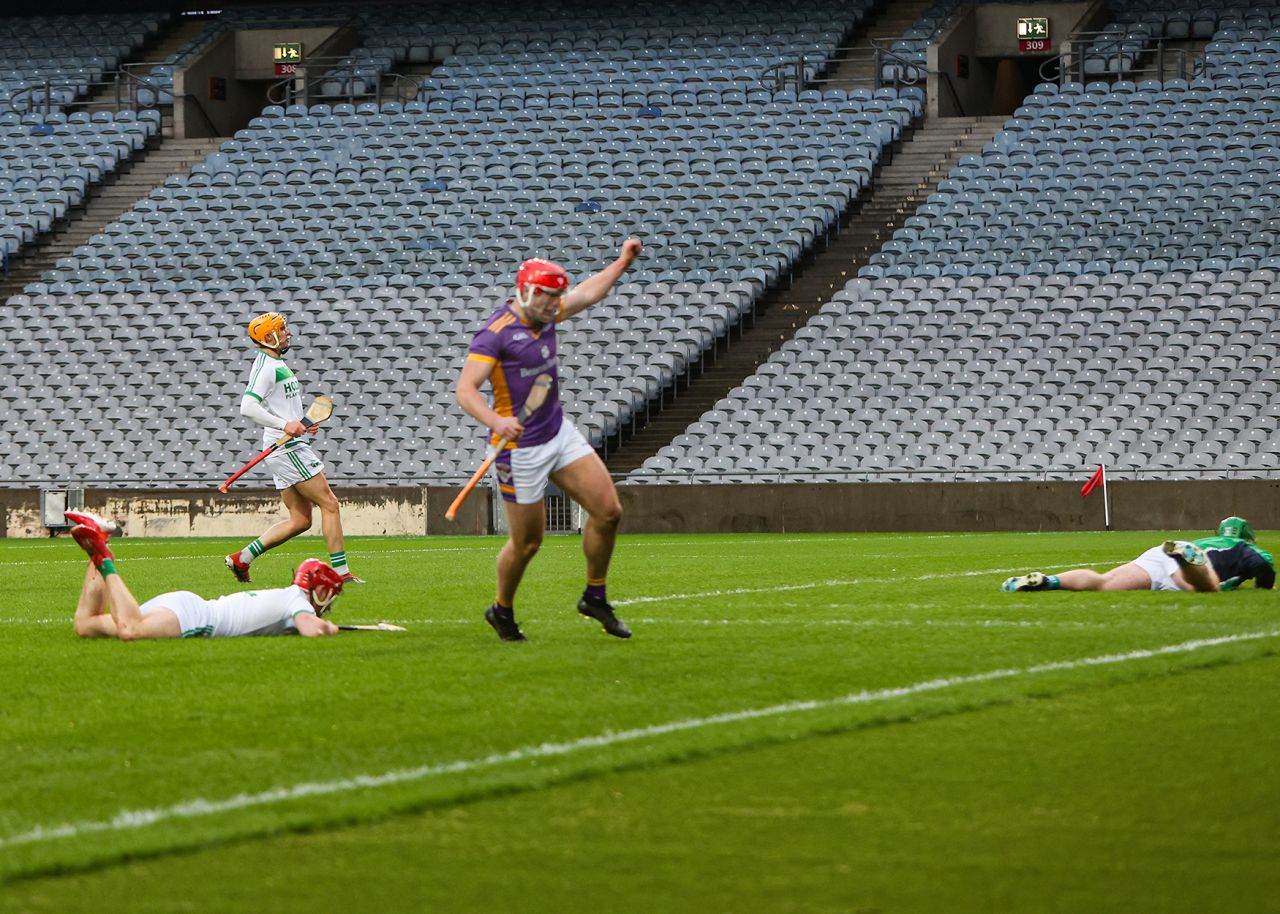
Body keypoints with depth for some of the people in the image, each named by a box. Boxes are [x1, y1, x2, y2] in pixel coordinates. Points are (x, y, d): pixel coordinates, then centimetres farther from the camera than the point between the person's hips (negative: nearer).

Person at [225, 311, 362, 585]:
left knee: (300, 519, 9)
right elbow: (248, 407, -23)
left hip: (291, 447, 10)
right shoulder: (266, 366, -12)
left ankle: (241, 559, 10)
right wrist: (285, 425, -27)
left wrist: (302, 423, 16)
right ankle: (341, 572, -7)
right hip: (288, 448, -10)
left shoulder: (277, 364, 20)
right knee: (329, 504, -8)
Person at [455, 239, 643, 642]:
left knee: (608, 511, 1)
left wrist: (623, 262, 26)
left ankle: (595, 597, 18)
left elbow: (587, 293, 25)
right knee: (527, 542, 2)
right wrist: (496, 421, -43)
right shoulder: (496, 333, -20)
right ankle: (502, 611, 27)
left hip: (559, 432, 8)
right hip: (520, 446, -8)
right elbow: (465, 390, -27)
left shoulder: (545, 316, 5)